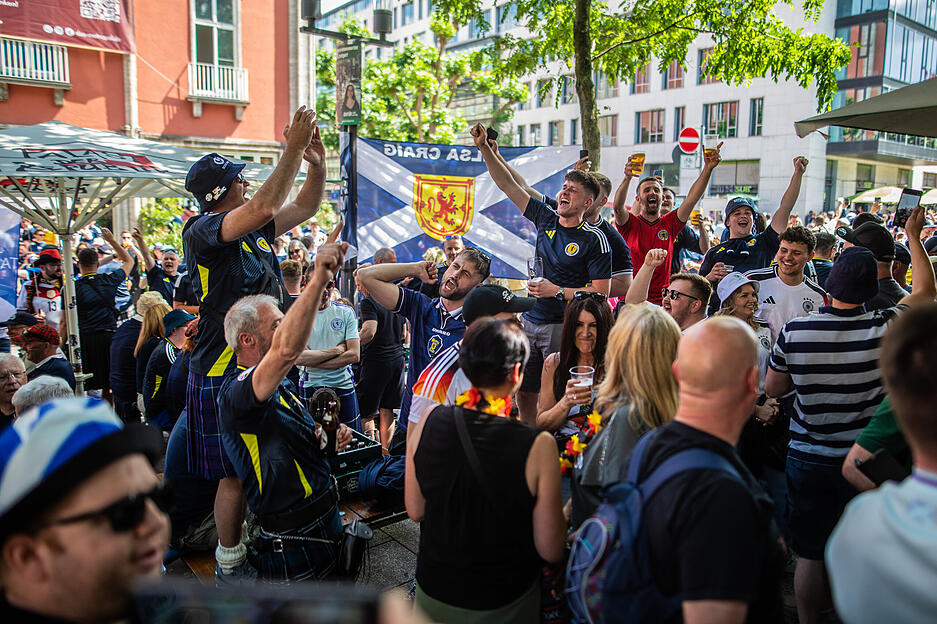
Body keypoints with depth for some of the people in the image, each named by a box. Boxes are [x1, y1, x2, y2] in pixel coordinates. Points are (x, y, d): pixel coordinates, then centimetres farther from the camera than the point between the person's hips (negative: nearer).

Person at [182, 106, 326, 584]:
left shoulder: (254, 230, 11)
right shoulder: (201, 231, -14)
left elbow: (303, 207, 16)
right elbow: (264, 207, -28)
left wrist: (316, 164, -1)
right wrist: (292, 149, -22)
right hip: (223, 376, -8)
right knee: (236, 474, 1)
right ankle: (230, 566, 19)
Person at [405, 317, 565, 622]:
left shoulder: (429, 423, -17)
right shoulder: (538, 446, -27)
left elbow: (415, 511, -3)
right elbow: (550, 550, -17)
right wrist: (562, 513, 1)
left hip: (433, 593, 3)